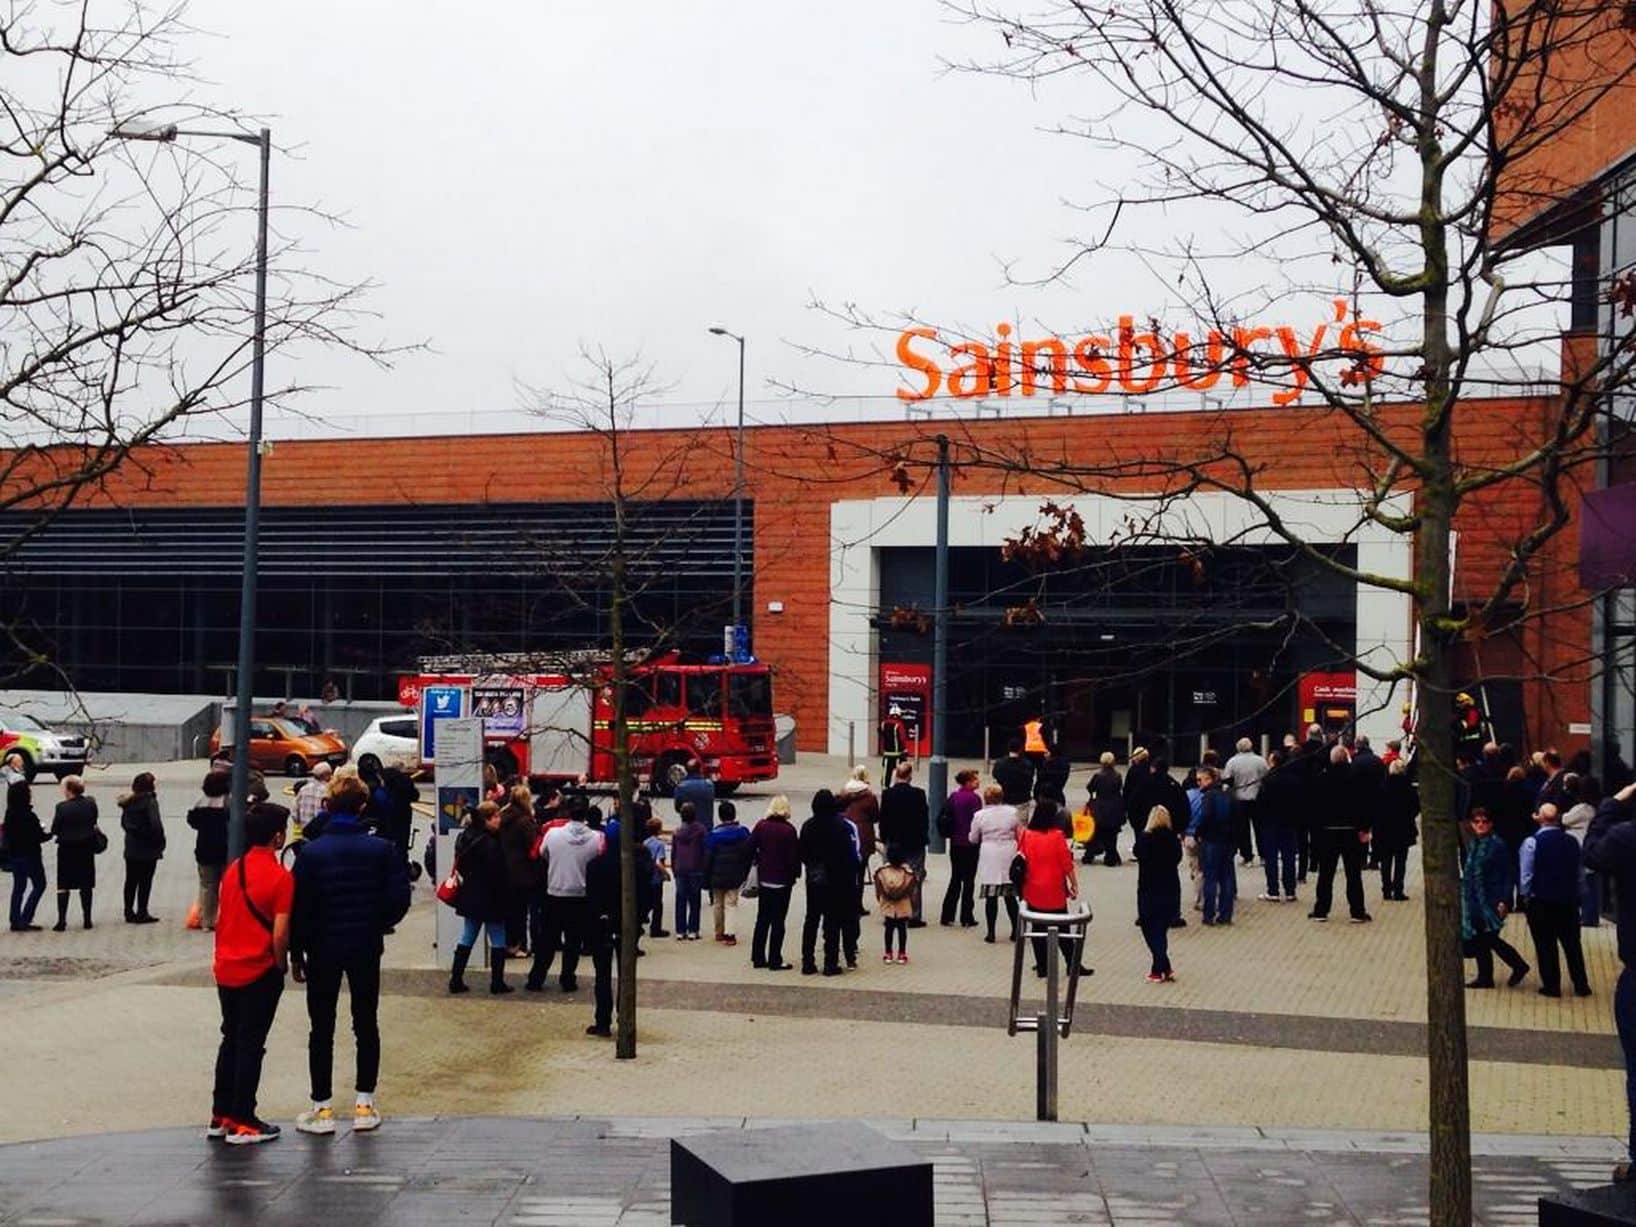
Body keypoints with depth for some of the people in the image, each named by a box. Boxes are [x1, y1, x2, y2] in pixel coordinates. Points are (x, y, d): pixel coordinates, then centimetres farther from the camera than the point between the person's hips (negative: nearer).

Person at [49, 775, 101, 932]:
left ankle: (61, 921, 2)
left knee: (63, 886, 5)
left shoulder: (62, 807, -17)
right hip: (86, 848, 4)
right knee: (86, 885, 11)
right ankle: (87, 919, 13)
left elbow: (54, 830, -12)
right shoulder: (91, 804, -5)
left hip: (67, 849, -4)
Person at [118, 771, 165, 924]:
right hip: (147, 849, -6)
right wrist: (160, 843, -8)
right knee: (145, 882, 1)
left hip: (131, 848, 6)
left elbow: (123, 822, 10)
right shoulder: (149, 801, -16)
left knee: (131, 881, 13)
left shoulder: (128, 802, 5)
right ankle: (142, 913, 3)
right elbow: (155, 825, -19)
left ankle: (129, 912, 19)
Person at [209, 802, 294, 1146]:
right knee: (250, 1046, 1)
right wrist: (281, 964, -3)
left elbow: (220, 919, 11)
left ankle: (221, 1115, 22)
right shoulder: (280, 877, -15)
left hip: (226, 971, 6)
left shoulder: (233, 870, 5)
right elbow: (280, 932, -18)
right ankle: (242, 1123, 6)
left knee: (230, 1041, 16)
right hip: (259, 973, -6)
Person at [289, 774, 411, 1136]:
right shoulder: (381, 850, -5)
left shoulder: (311, 852, -8)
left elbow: (298, 906, -8)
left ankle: (322, 1108, 8)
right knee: (366, 1025, 12)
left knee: (322, 1029, 7)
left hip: (323, 949, -1)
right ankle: (365, 1105, 12)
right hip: (366, 949, 1)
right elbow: (399, 899, -6)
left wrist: (297, 953, 1)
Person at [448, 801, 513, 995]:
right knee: (498, 941, 5)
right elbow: (499, 874, -22)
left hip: (471, 897, 8)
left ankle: (456, 980, 15)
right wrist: (508, 894, -12)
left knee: (466, 939, 14)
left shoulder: (466, 837, 5)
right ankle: (497, 982, 9)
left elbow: (461, 866, 13)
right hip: (491, 898, -8)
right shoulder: (491, 843, -22)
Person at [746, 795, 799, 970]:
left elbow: (750, 848, 1)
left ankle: (758, 958, 18)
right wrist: (795, 874, 2)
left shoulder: (761, 826, -3)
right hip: (782, 881, -4)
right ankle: (775, 960, 4)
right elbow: (794, 856, -12)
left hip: (764, 879, 4)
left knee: (762, 919, 15)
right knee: (778, 921, 3)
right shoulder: (789, 830, -14)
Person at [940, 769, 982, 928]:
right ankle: (966, 918, 4)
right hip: (970, 843, -6)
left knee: (955, 879, 14)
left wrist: (952, 834, 14)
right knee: (968, 880, 2)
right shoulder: (974, 798, -14)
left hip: (955, 843, 6)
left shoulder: (953, 797, 5)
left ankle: (947, 916, 13)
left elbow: (948, 818, 8)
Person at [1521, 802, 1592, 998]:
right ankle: (1581, 986, 14)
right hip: (1568, 901, 4)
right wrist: (1576, 896, 16)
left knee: (1545, 945, 4)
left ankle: (1551, 986, 7)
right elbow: (1579, 873, 7)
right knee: (1572, 944, 12)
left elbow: (1526, 875, -11)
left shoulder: (1532, 842, -13)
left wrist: (1526, 897, 2)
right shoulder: (1573, 842, 0)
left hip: (1540, 902, -4)